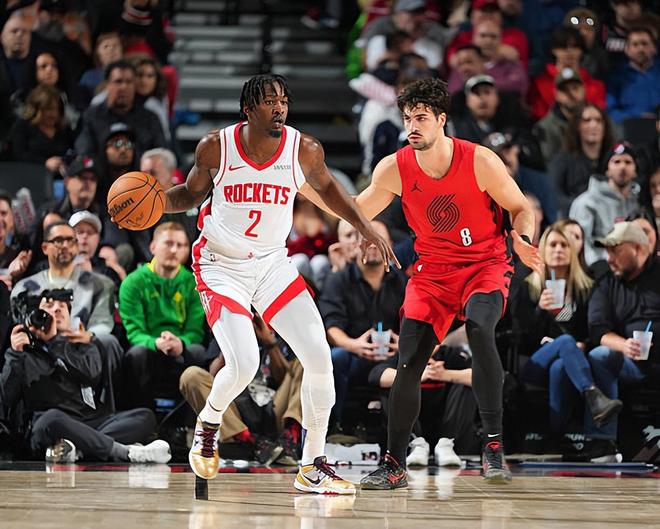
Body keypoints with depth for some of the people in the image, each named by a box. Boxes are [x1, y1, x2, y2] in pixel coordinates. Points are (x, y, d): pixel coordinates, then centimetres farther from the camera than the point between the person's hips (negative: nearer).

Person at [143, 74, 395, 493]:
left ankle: (313, 467, 8)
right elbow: (192, 194, 3)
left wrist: (366, 228, 5)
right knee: (244, 364, -21)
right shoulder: (216, 147, -15)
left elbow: (324, 186, 11)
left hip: (273, 264, 4)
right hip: (221, 267, -3)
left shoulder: (304, 150, -11)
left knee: (319, 357, -6)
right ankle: (208, 424, 15)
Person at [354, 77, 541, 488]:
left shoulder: (481, 162, -15)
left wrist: (523, 240, -25)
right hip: (432, 271, 3)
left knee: (479, 327, -33)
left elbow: (522, 209, -4)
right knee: (408, 364, -5)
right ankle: (395, 464, 10)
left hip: (485, 265, -3)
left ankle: (494, 443, -28)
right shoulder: (395, 169, -8)